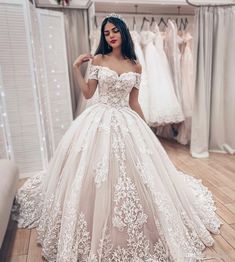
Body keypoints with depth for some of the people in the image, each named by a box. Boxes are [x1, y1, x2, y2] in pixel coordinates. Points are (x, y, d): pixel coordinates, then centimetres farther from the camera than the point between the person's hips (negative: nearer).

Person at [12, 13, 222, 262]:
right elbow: (88, 93, 3)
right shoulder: (97, 59, 4)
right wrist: (76, 69, -5)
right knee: (95, 176, 1)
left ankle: (134, 236, 26)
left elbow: (133, 102, 10)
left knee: (133, 173, 2)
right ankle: (95, 233, 24)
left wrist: (145, 128, 11)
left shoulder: (135, 65, 7)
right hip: (99, 121, -1)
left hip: (127, 122, 2)